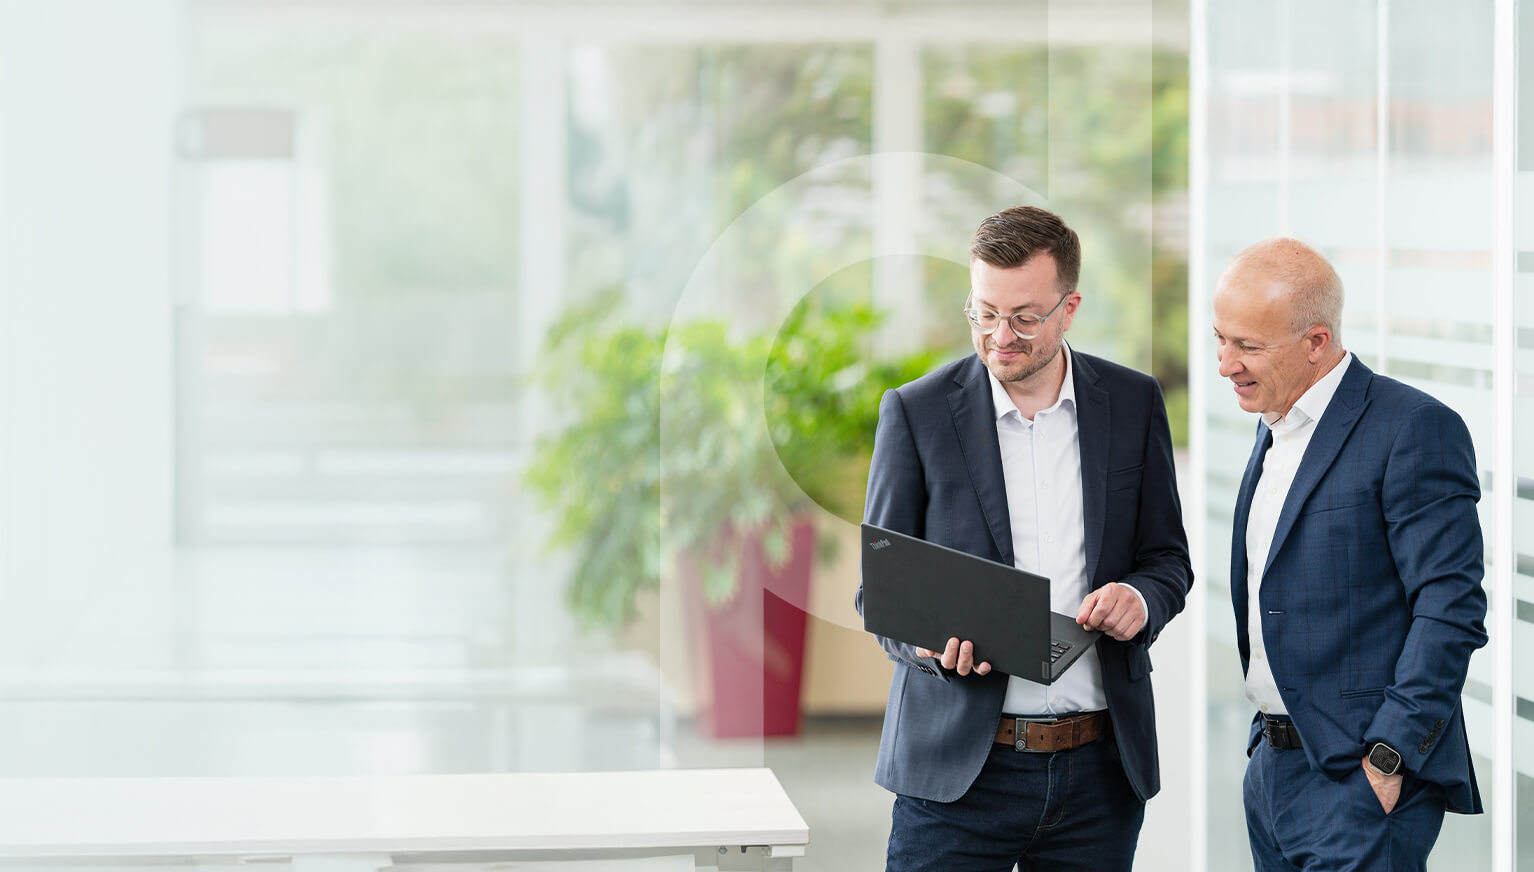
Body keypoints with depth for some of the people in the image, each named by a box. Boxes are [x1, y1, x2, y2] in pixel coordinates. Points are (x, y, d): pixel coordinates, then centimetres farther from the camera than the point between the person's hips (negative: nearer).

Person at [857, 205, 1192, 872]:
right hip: (958, 766, -2)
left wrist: (1139, 598, -12)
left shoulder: (1134, 403, 5)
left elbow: (1168, 559, 12)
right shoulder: (916, 411, -1)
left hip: (1101, 767, 2)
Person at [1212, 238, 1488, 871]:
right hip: (1271, 767, 8)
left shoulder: (1414, 429, -12)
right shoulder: (1276, 429, 15)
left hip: (1358, 779, -8)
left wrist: (1387, 759, -19)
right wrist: (1268, 737, 14)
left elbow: (1451, 610, -16)